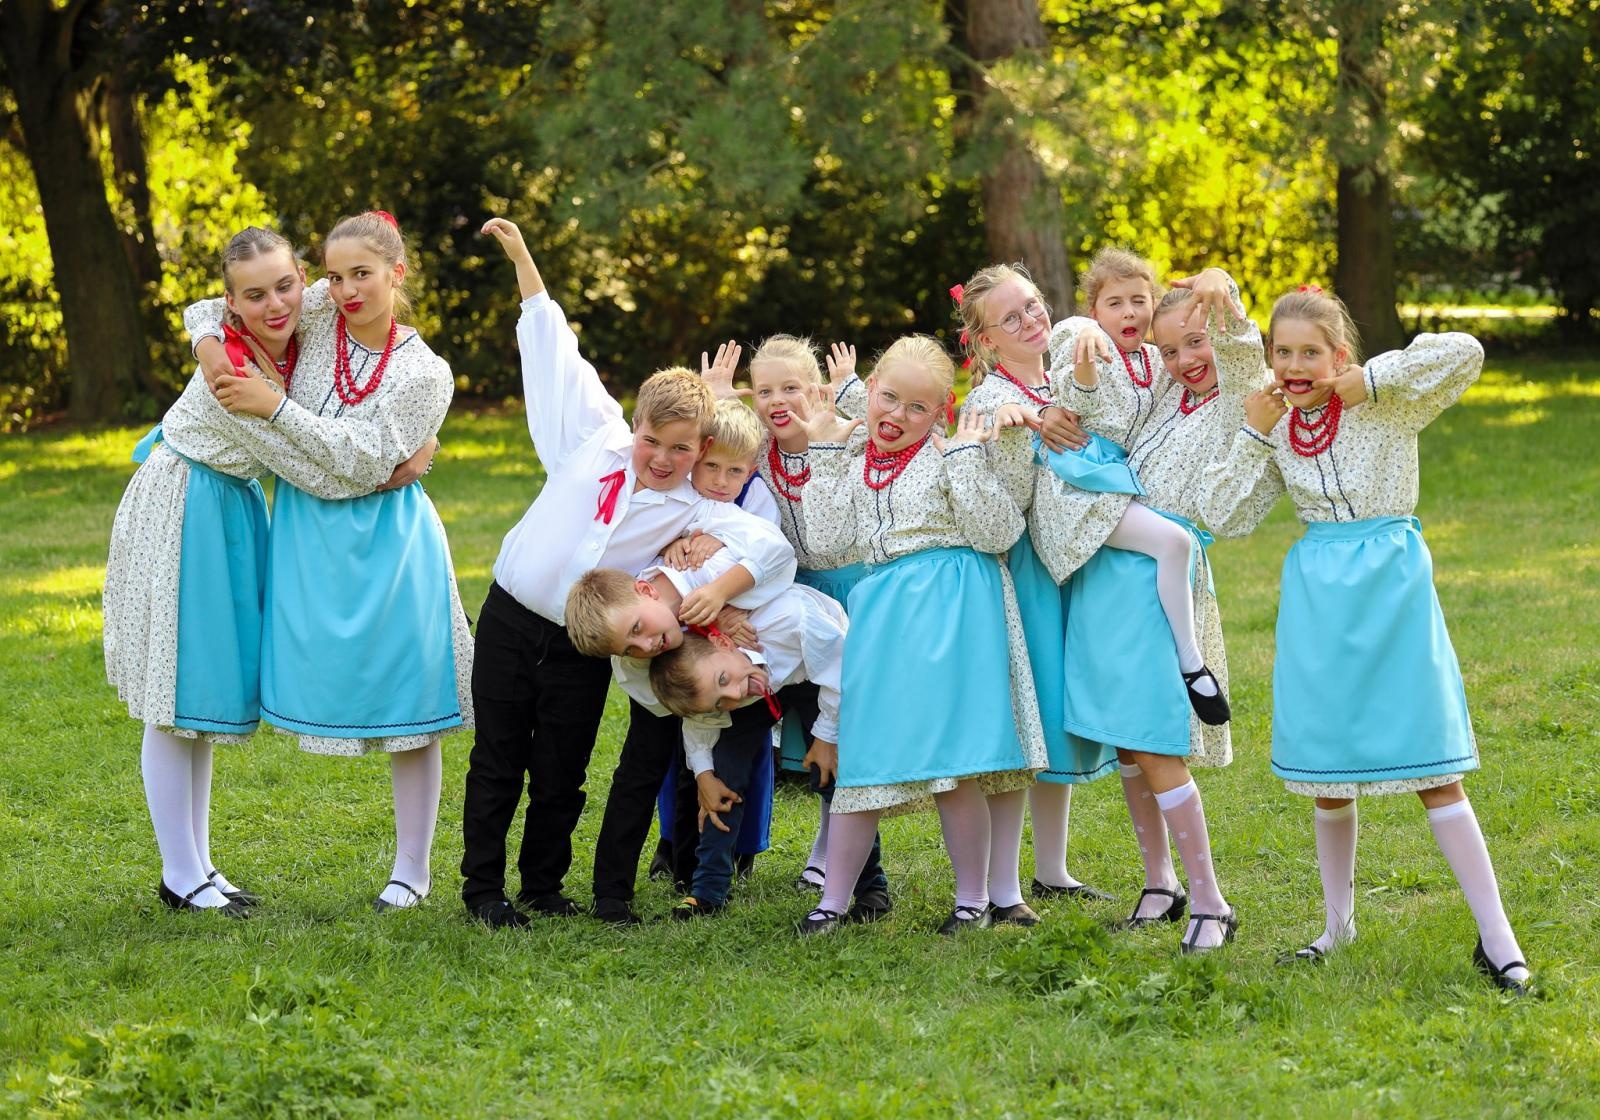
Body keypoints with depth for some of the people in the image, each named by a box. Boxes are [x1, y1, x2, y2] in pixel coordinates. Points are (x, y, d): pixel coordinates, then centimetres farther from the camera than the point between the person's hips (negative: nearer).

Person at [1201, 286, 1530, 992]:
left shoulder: (1387, 404, -6)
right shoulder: (1277, 427, 6)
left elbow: (1465, 353, -21)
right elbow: (1227, 516, 4)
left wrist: (1371, 382, -18)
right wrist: (1254, 434, -6)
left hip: (1391, 584, -4)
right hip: (1317, 595, 4)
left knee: (1432, 769, -6)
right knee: (1326, 772, 11)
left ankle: (1495, 937, -4)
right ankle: (1338, 922, 28)